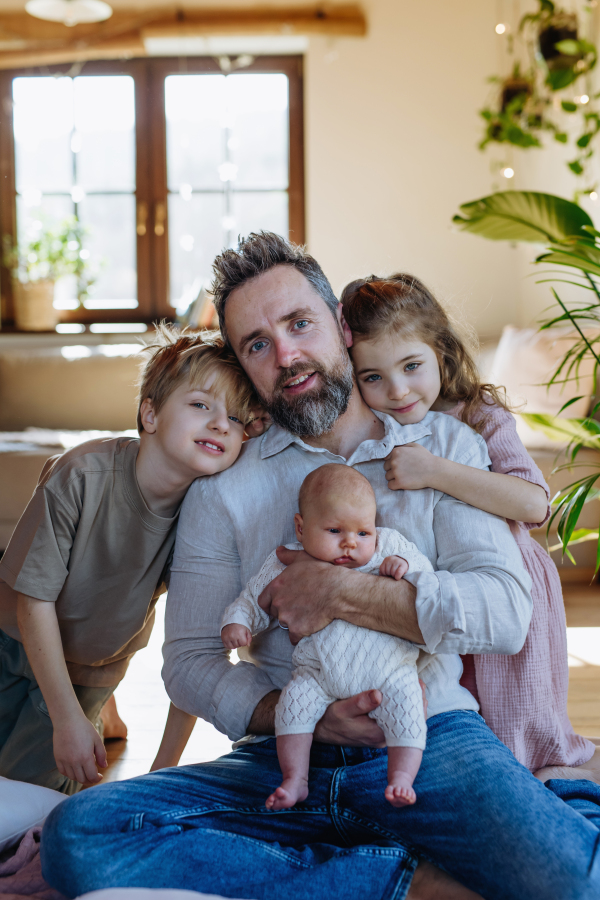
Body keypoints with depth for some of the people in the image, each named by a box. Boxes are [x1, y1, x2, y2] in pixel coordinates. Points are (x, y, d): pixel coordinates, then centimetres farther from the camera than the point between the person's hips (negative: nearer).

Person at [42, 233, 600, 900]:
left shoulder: (443, 445, 8)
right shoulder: (223, 487, 8)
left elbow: (506, 610, -5)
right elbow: (190, 663, 5)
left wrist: (340, 592, -12)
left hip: (429, 741, -3)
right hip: (282, 760, 4)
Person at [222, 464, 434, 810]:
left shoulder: (388, 545, 4)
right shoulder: (287, 563, 4)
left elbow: (426, 567, 7)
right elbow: (254, 597, 13)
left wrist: (406, 564, -15)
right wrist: (236, 622, -7)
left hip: (387, 668, 0)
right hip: (319, 675, 1)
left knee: (404, 703, -24)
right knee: (294, 700, -21)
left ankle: (401, 778, -15)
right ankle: (295, 779, -12)